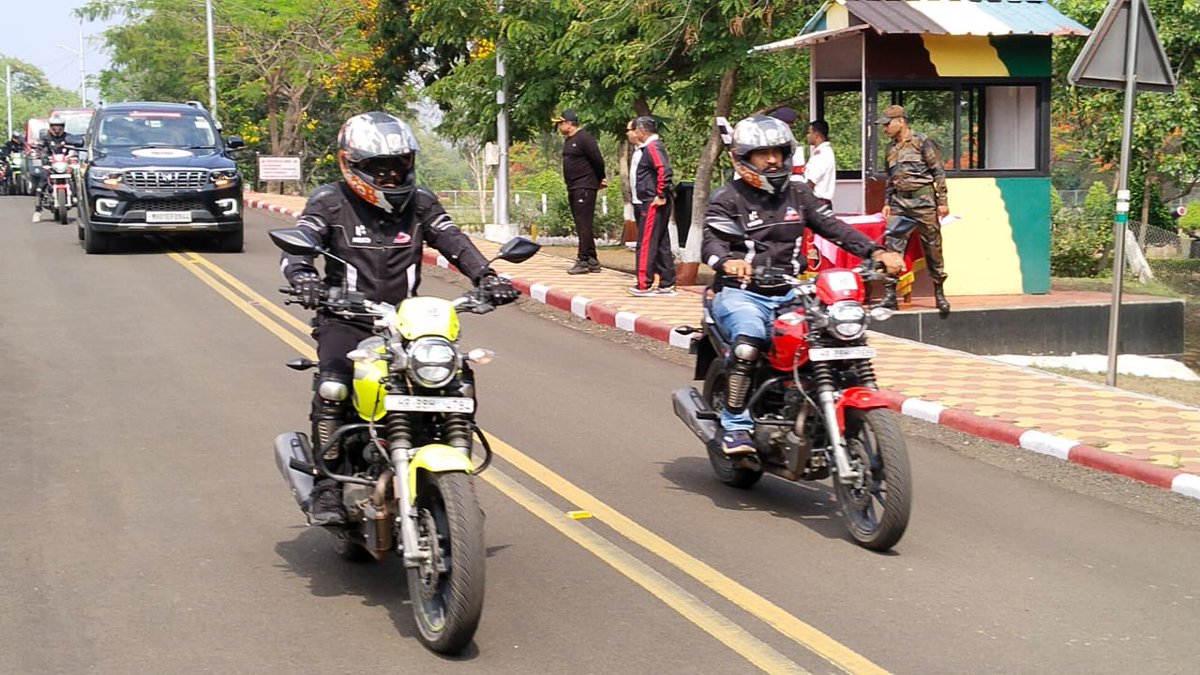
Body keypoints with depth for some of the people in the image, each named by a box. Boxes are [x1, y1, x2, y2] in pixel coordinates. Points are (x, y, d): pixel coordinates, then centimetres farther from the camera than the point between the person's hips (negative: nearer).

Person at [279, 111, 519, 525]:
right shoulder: (330, 202, 0)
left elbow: (453, 240, 2)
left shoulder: (420, 202, 10)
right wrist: (304, 278, -33)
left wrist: (486, 276, -15)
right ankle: (327, 484, -16)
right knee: (332, 389, -27)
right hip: (346, 318, -3)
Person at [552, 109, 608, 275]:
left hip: (584, 188, -10)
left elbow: (598, 160, -14)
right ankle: (592, 261, 15)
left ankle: (583, 261, -11)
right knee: (582, 226, 11)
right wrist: (598, 181, 19)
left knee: (584, 225, -10)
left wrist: (599, 180, 0)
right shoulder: (568, 141, 17)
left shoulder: (584, 138, -13)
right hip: (573, 189, 10)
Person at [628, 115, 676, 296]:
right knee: (661, 244, 11)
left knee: (646, 244, -9)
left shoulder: (653, 147, -13)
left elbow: (664, 171, -25)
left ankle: (644, 285, -8)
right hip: (643, 204, 10)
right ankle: (667, 284, 16)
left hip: (653, 205, -10)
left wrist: (661, 196, -22)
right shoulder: (642, 149, 17)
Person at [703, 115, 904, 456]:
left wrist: (877, 252, -8)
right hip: (741, 292, -5)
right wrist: (728, 261, -39)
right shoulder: (728, 199, 2)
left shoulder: (798, 194, 17)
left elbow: (834, 227, 8)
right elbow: (711, 242, -14)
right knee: (748, 344, -35)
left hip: (789, 293, 5)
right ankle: (735, 425, -22)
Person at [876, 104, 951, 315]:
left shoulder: (921, 142, -4)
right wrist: (887, 203, 15)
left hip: (923, 200, -5)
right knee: (892, 247, -6)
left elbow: (938, 172, -5)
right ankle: (889, 295, -5)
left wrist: (942, 201, -8)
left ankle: (939, 294, 13)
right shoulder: (891, 148, 15)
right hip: (899, 202, 5)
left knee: (932, 248, 2)